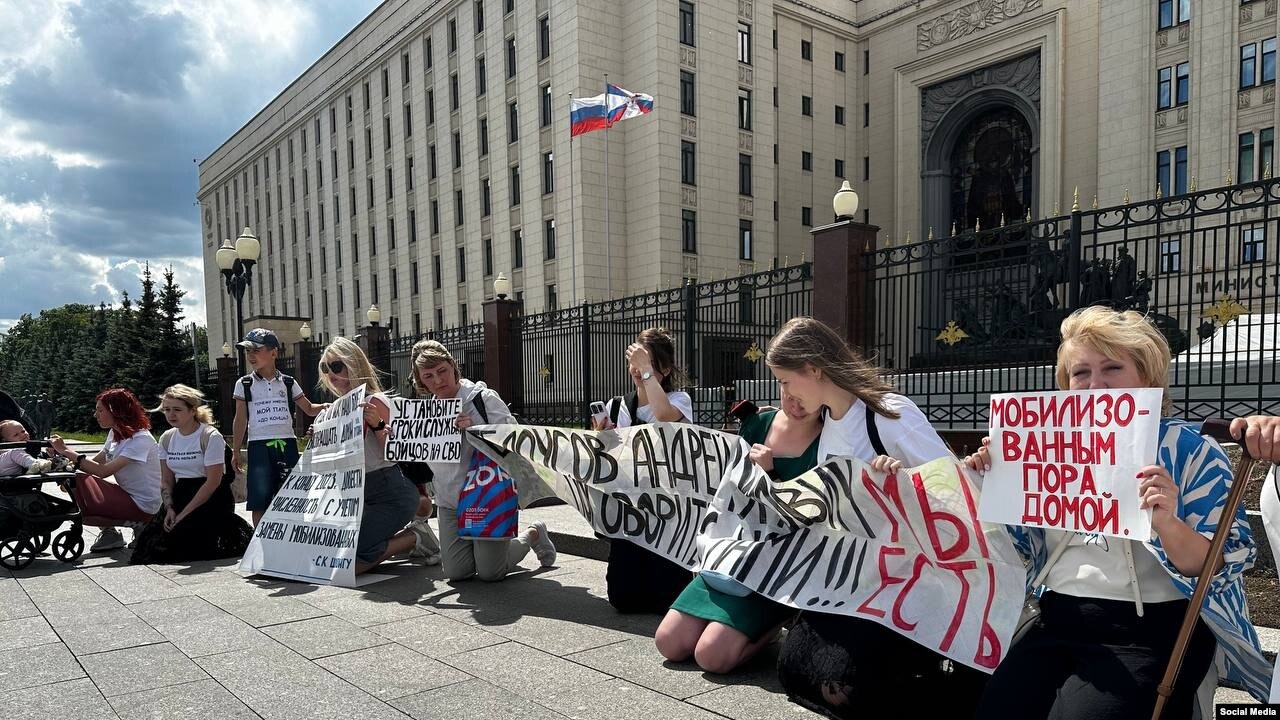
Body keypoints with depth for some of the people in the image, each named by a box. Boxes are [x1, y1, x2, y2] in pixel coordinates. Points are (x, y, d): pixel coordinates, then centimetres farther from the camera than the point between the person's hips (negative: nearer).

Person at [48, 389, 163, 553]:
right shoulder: (115, 433, 8)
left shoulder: (141, 439, -21)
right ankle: (109, 532, 7)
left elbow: (104, 471, -25)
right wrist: (68, 458, -10)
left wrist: (66, 451, -22)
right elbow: (96, 461, 7)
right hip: (125, 494, 9)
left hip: (143, 506, -9)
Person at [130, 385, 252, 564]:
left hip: (211, 498, -7)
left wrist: (184, 514, -17)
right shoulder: (166, 439, 8)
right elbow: (166, 481, 10)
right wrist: (169, 508, -9)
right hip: (181, 494, 7)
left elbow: (213, 482, -16)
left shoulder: (210, 436, -12)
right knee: (149, 540, -10)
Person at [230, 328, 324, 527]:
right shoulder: (244, 384, 5)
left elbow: (310, 409, 13)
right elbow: (240, 420, 6)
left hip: (286, 444, 1)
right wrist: (236, 451, 3)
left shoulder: (288, 383, 7)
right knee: (260, 502, 0)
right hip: (259, 446, -1)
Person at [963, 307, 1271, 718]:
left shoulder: (1189, 450, -2)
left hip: (1149, 634, -4)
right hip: (1056, 626, 4)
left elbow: (1219, 569, -8)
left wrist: (1166, 524, -27)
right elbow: (1027, 547, 17)